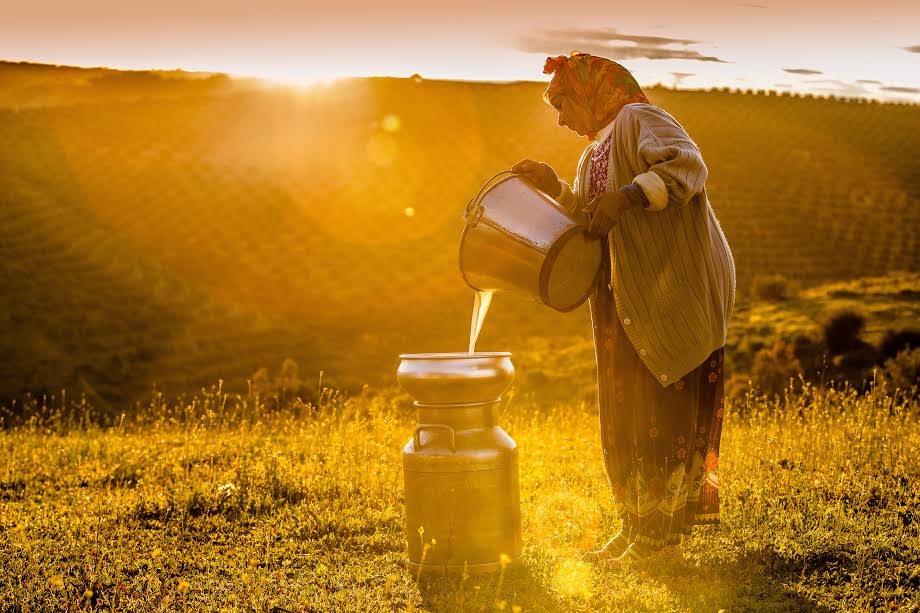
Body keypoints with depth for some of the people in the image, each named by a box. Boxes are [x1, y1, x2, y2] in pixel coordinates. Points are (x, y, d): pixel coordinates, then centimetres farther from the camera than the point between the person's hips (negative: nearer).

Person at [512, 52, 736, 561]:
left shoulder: (638, 119, -6)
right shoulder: (593, 155, 22)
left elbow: (689, 165, -23)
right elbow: (590, 229, 17)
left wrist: (628, 196, -33)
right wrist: (555, 190, 4)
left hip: (676, 290, -9)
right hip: (626, 304, 9)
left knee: (663, 411, -4)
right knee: (624, 414, 10)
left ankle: (657, 533, 2)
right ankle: (636, 527, 19)